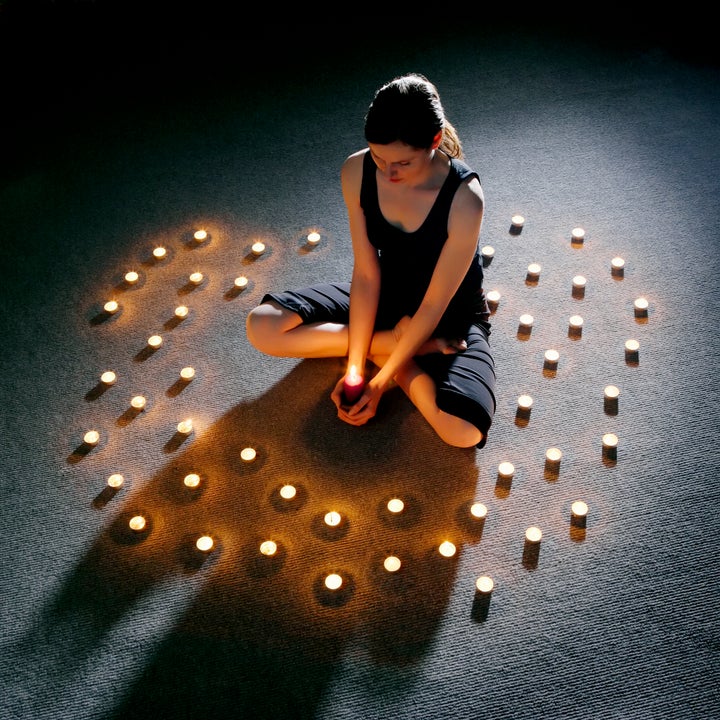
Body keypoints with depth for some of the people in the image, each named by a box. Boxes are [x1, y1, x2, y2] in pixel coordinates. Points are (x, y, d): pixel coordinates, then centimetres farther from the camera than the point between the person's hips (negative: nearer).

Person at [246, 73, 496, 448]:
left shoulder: (464, 199, -30)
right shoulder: (356, 172, -17)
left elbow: (434, 306, -23)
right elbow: (366, 275, -13)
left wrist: (381, 382, -20)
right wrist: (354, 367, -16)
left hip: (452, 316, -4)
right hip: (385, 296, 5)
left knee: (464, 431, -32)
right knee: (262, 327, -15)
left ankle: (386, 351, -4)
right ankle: (418, 347, -9)